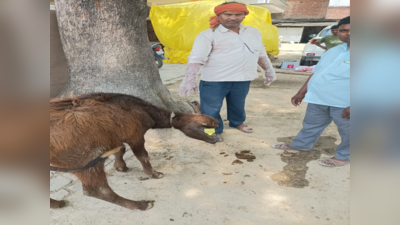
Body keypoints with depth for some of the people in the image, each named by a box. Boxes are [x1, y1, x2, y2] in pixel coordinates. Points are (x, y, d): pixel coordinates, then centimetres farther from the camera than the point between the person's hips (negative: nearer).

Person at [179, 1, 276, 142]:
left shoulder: (254, 32, 10)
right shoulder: (208, 35, -9)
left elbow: (261, 54, 22)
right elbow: (196, 58, -19)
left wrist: (269, 70, 24)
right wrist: (190, 79, -30)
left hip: (242, 80, 5)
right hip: (215, 80, -4)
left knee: (238, 105, 22)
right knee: (211, 109, 5)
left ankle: (237, 123, 49)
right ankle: (215, 130, 30)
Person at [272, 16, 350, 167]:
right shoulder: (333, 51, 13)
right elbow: (317, 74, 18)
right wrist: (301, 93, 17)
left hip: (344, 104, -7)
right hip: (318, 99, 7)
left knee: (347, 132, 11)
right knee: (311, 125, 22)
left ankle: (344, 156, 31)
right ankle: (300, 145, 40)